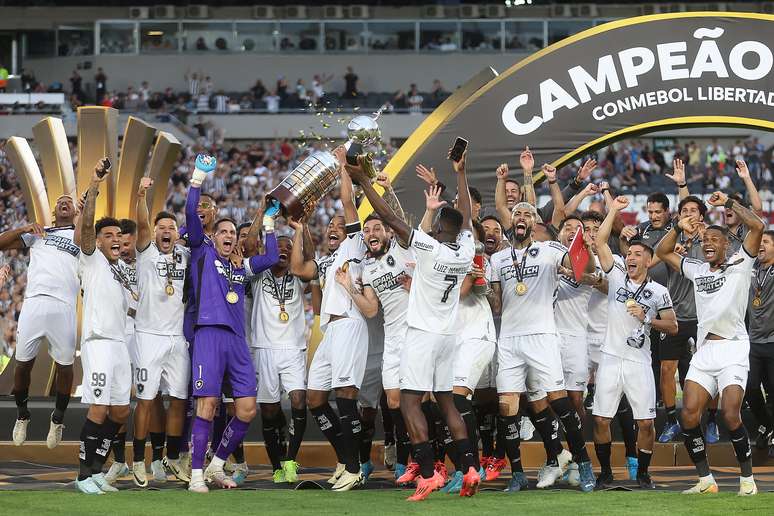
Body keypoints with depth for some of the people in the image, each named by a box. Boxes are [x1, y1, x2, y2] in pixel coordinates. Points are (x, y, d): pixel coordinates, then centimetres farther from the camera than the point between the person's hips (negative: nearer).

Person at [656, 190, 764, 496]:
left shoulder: (739, 265, 5)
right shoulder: (697, 270, 20)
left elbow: (757, 226, -8)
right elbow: (662, 252, 29)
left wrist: (729, 203, -2)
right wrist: (679, 228, 14)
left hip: (733, 348, -6)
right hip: (703, 352, 6)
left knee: (731, 415, -17)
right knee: (688, 415, -6)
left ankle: (747, 478, -3)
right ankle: (705, 480, 3)